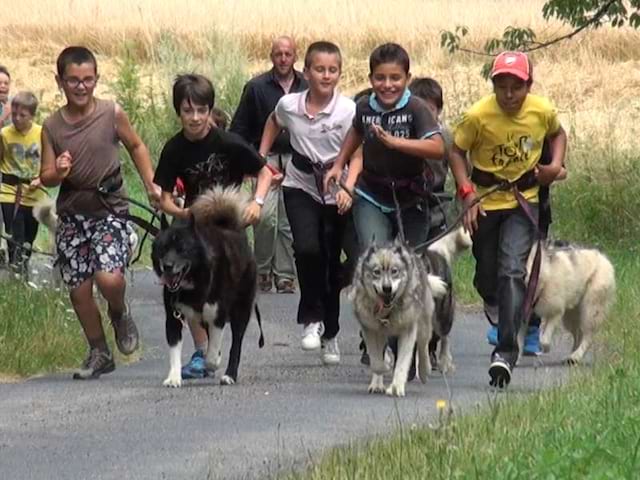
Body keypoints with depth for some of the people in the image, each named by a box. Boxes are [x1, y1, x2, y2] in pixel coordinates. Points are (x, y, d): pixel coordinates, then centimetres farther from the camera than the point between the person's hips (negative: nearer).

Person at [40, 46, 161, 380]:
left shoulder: (112, 114, -6)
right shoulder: (52, 127, -2)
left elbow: (135, 146, 11)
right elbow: (45, 177, 1)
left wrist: (150, 184, 3)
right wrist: (58, 173, -21)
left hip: (109, 209, -2)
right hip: (71, 214, 2)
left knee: (109, 278, -22)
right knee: (79, 290, 4)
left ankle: (119, 314, 13)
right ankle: (99, 354, 23)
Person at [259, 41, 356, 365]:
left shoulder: (348, 110, -16)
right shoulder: (289, 105, -6)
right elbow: (273, 123, 18)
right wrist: (261, 158, 11)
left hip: (336, 191, -1)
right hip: (300, 187, 1)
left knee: (331, 261, 7)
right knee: (307, 249, -23)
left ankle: (330, 333, 24)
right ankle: (311, 319, -6)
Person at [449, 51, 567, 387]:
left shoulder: (542, 111, -10)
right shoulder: (478, 115, -17)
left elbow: (557, 134, 14)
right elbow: (457, 151, -4)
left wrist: (556, 164, -4)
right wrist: (467, 193, -15)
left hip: (523, 201, 0)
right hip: (485, 201, 0)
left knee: (513, 271, -16)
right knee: (486, 276, 10)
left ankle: (506, 352, -20)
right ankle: (497, 305, 49)